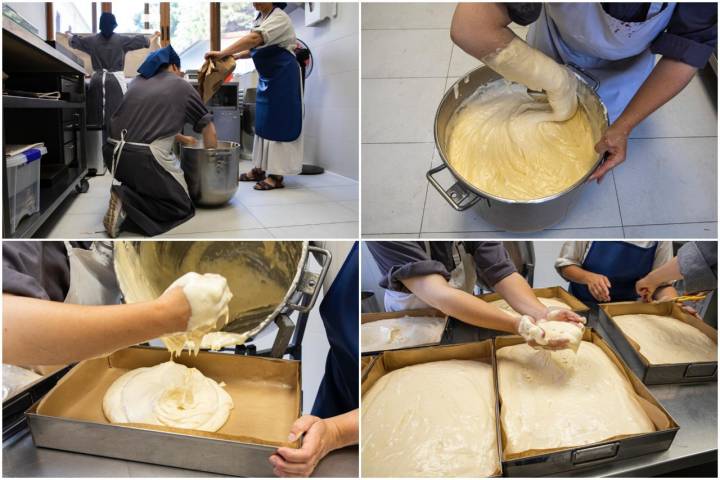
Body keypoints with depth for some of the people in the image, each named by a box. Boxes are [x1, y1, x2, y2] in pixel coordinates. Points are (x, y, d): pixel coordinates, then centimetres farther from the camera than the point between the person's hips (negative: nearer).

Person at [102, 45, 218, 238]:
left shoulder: (138, 81, 19)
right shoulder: (182, 86, 7)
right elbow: (209, 130, 12)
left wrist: (181, 138, 37)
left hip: (113, 154, 7)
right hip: (143, 158, -6)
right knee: (182, 207, 8)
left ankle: (127, 195, 7)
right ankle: (127, 206, -12)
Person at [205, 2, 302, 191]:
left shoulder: (279, 18, -16)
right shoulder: (260, 19, 10)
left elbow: (254, 39, -30)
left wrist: (223, 53, -33)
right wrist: (235, 56, 2)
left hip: (282, 76, -9)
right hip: (267, 77, 9)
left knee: (278, 124, -7)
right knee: (263, 123, 11)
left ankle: (277, 176, -4)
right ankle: (260, 169, 18)